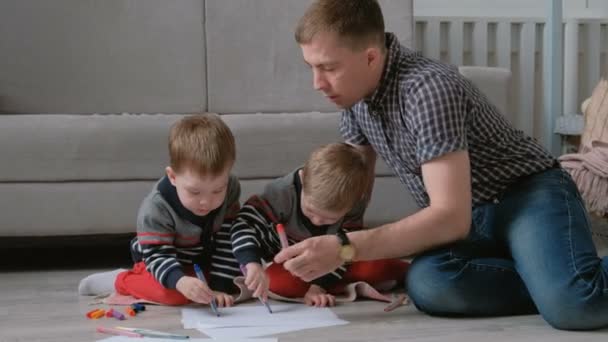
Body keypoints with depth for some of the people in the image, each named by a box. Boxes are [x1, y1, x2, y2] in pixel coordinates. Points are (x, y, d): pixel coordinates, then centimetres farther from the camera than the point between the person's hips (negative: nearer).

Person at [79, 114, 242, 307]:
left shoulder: (230, 190, -23)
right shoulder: (156, 208, -34)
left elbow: (228, 241, -21)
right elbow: (157, 256, -35)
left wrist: (219, 287, -29)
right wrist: (180, 281, -56)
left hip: (205, 259, 6)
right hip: (162, 261, -5)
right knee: (175, 294, -32)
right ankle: (120, 281, -6)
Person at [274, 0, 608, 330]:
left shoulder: (427, 89, -25)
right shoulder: (355, 93, 1)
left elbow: (451, 217, -29)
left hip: (527, 195, -7)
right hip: (473, 221, 7)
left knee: (572, 305, -39)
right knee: (427, 283, -31)